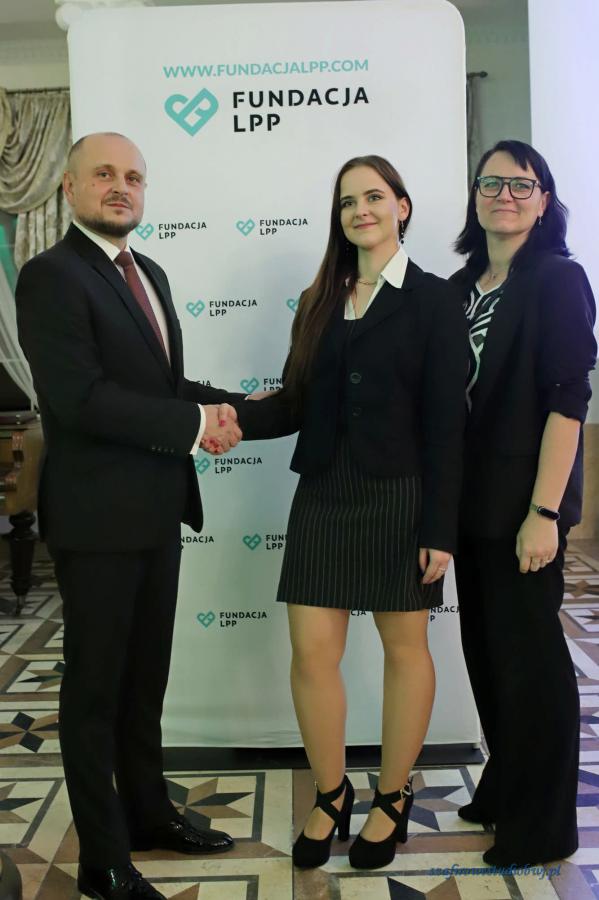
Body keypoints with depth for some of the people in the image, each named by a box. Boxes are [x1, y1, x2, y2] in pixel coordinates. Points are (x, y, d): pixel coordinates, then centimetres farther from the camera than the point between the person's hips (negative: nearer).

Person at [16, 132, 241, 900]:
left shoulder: (149, 274, 14)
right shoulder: (51, 276, -13)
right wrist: (195, 423, -20)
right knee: (95, 685, 6)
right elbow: (82, 398, -24)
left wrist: (227, 405, -2)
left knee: (145, 676, 19)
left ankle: (148, 811, 38)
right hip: (97, 514, -8)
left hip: (156, 508, 8)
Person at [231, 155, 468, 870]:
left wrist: (438, 528, -11)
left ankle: (392, 799, 28)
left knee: (404, 647, 9)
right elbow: (297, 403, 8)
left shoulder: (434, 300, -1)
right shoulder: (319, 302, 13)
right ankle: (330, 796, 25)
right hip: (323, 495, 4)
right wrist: (237, 417, -13)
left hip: (400, 497, -3)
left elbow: (444, 422, -6)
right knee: (311, 653, 2)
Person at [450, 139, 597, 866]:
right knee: (485, 648, 16)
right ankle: (504, 786, 36)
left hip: (522, 501, -6)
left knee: (529, 654, 4)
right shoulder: (462, 284, 11)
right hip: (470, 499, 7)